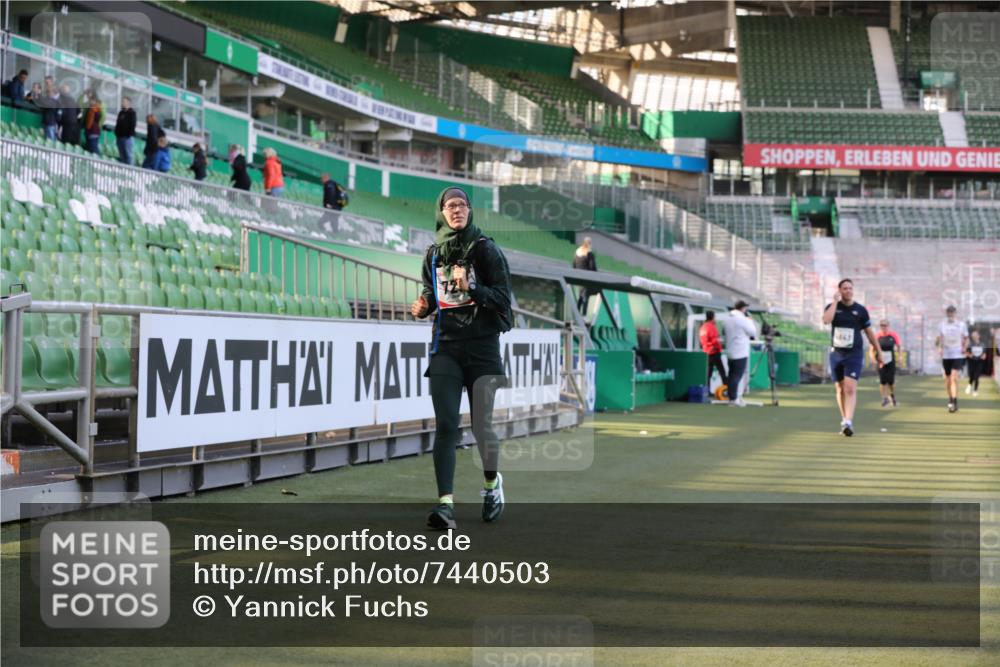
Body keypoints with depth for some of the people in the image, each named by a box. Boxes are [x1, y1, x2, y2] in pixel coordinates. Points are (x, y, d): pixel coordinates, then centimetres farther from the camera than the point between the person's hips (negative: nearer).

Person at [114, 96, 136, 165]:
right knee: (122, 156, 8)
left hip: (128, 137, -8)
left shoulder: (131, 112, -3)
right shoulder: (121, 112, 20)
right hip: (120, 136, 8)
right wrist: (117, 134, 13)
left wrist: (129, 134, -19)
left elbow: (132, 124, -12)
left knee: (129, 155, -11)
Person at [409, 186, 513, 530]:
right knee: (446, 425, -9)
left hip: (482, 345, -3)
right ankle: (445, 503, -15)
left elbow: (503, 297, -6)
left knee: (482, 426, 1)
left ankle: (492, 482, 31)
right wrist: (423, 306, 1)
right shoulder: (434, 254, 10)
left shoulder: (485, 249, -2)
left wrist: (471, 288, -20)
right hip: (446, 346, 3)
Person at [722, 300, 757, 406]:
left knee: (732, 375, 11)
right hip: (741, 353, -8)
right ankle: (734, 399, -9)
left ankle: (731, 397, 13)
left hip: (730, 352, 8)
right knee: (737, 376, -7)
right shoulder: (742, 319, -13)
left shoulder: (728, 319, 13)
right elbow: (753, 332, -7)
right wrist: (749, 320, 4)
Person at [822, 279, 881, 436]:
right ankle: (844, 420, 24)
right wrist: (835, 301, -15)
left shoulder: (860, 310, 0)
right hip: (836, 353, 3)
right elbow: (826, 320, -20)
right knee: (840, 389, 11)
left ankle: (848, 423, -24)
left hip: (854, 354, -3)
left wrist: (877, 353, 10)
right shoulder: (832, 307, 2)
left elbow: (869, 332, 8)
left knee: (850, 388, -16)